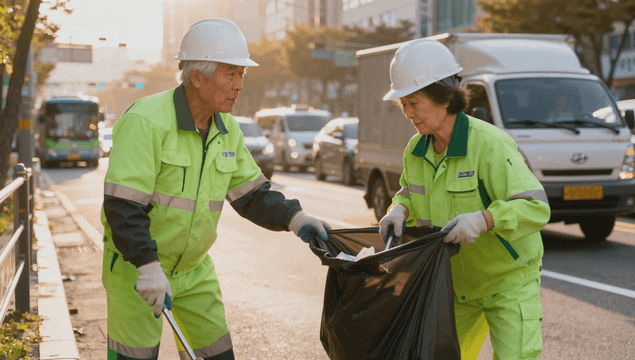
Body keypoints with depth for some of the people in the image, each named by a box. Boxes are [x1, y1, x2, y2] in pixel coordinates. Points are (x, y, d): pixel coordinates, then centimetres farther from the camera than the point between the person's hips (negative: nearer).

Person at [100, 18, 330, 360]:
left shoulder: (227, 129, 2)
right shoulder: (146, 120, -22)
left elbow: (251, 193, 6)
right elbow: (122, 204, -26)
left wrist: (292, 216, -12)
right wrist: (148, 267, -31)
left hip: (194, 268, 7)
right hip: (134, 264, -7)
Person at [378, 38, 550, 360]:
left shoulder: (490, 145, -24)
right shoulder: (416, 150, -2)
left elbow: (536, 208, -27)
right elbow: (409, 193, 17)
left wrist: (484, 219, -42)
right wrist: (399, 211, -6)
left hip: (508, 279, -6)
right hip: (455, 282, 6)